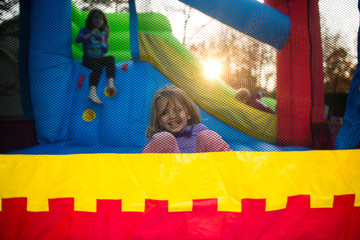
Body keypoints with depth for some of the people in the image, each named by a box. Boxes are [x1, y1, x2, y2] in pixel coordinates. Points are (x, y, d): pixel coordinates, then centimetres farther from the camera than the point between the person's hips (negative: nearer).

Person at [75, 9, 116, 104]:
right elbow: (77, 39, -15)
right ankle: (92, 92, -53)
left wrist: (106, 38, -7)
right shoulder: (85, 30, 6)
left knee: (111, 58, -28)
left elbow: (105, 51, 6)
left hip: (100, 58, 4)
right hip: (89, 59, -4)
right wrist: (91, 34, -24)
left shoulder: (102, 34, 15)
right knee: (98, 67, -35)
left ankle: (110, 84, -48)